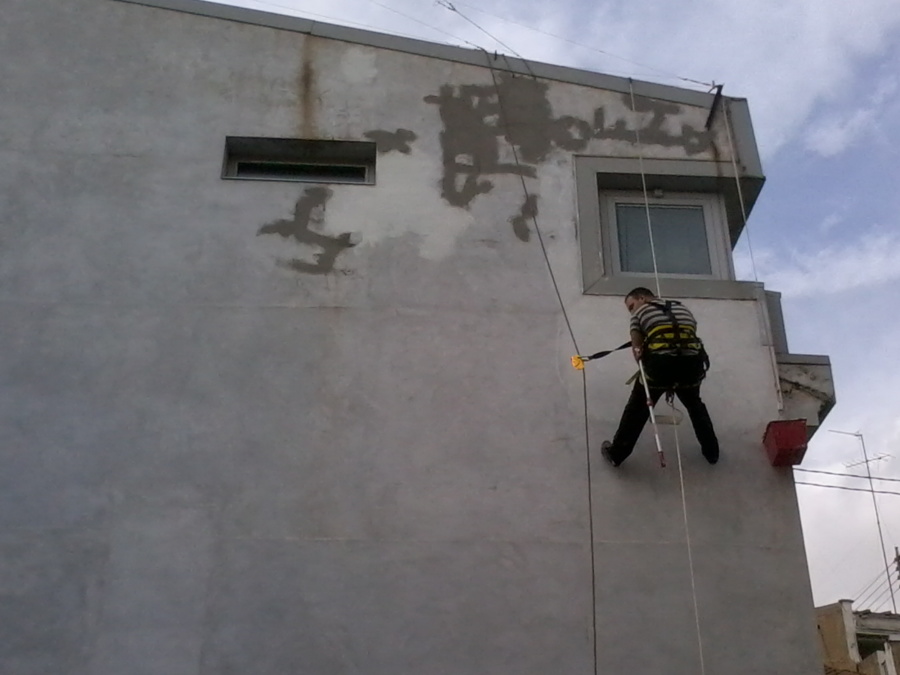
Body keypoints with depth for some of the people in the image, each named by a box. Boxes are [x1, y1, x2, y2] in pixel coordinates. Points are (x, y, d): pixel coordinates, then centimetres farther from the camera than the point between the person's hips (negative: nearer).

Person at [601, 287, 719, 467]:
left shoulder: (640, 313, 16)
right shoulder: (683, 309, 28)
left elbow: (637, 348, 8)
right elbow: (691, 337, 21)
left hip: (660, 362, -4)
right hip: (691, 361, 4)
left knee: (637, 407, 14)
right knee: (695, 405, 30)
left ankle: (616, 453, 23)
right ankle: (711, 451, 36)